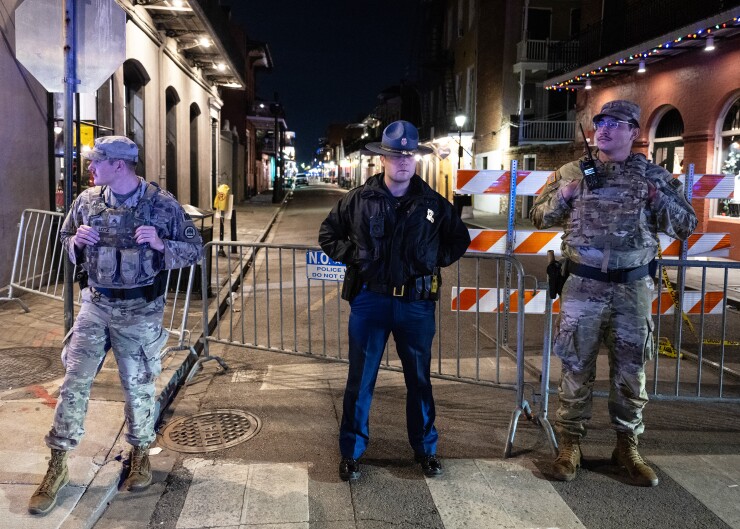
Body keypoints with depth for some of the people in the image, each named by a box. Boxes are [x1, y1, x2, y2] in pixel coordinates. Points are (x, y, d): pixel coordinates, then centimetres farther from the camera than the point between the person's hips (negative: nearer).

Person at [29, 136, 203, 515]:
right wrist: (77, 241, -8)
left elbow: (195, 249, -6)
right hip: (95, 305, 3)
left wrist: (161, 245, -23)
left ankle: (140, 453, 33)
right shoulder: (87, 200, 1)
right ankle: (58, 465, 21)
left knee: (138, 386, 9)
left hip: (140, 311, -3)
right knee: (74, 382, 5)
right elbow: (65, 240, 15)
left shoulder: (162, 204, -10)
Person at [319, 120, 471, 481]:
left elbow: (460, 239, 15)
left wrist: (436, 260, 3)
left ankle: (425, 449, 29)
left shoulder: (434, 203, 2)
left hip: (417, 303, 1)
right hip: (370, 299, -1)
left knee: (419, 379, 12)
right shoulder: (359, 200, -1)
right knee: (360, 379, 7)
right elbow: (328, 234, 10)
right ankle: (351, 452, 21)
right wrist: (352, 256, -3)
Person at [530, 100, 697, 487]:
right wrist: (562, 197, -11)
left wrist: (660, 198, -12)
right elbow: (538, 217, 8)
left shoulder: (654, 176, 4)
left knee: (630, 371, 10)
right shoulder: (571, 172, 3)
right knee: (576, 368, 5)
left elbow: (686, 226, 5)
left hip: (633, 288, 1)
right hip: (583, 286, -1)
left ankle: (627, 446, 26)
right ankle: (569, 444, 19)